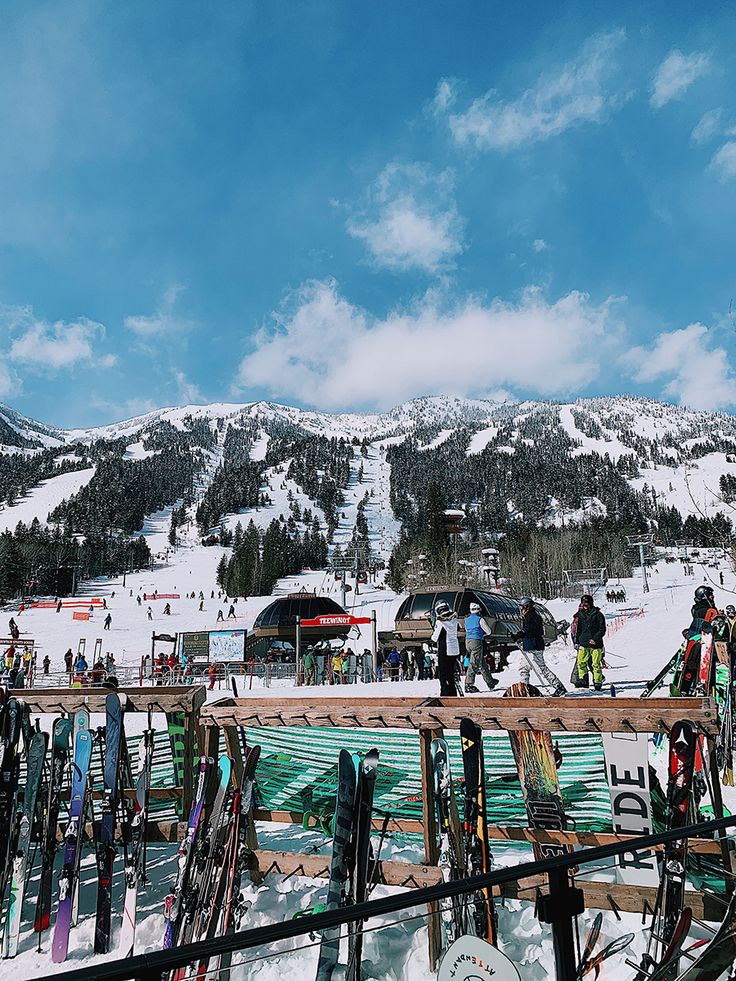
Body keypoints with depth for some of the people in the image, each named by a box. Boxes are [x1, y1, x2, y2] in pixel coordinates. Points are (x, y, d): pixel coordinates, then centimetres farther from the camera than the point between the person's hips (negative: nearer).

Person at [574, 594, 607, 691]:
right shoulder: (581, 615, 13)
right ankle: (583, 680, 8)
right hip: (584, 644, 5)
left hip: (596, 644, -5)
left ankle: (598, 682, 10)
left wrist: (595, 639, -15)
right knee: (581, 662, -2)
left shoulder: (598, 614, -3)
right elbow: (579, 630, 22)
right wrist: (577, 641, 18)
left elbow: (602, 630, -5)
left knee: (596, 664, -2)